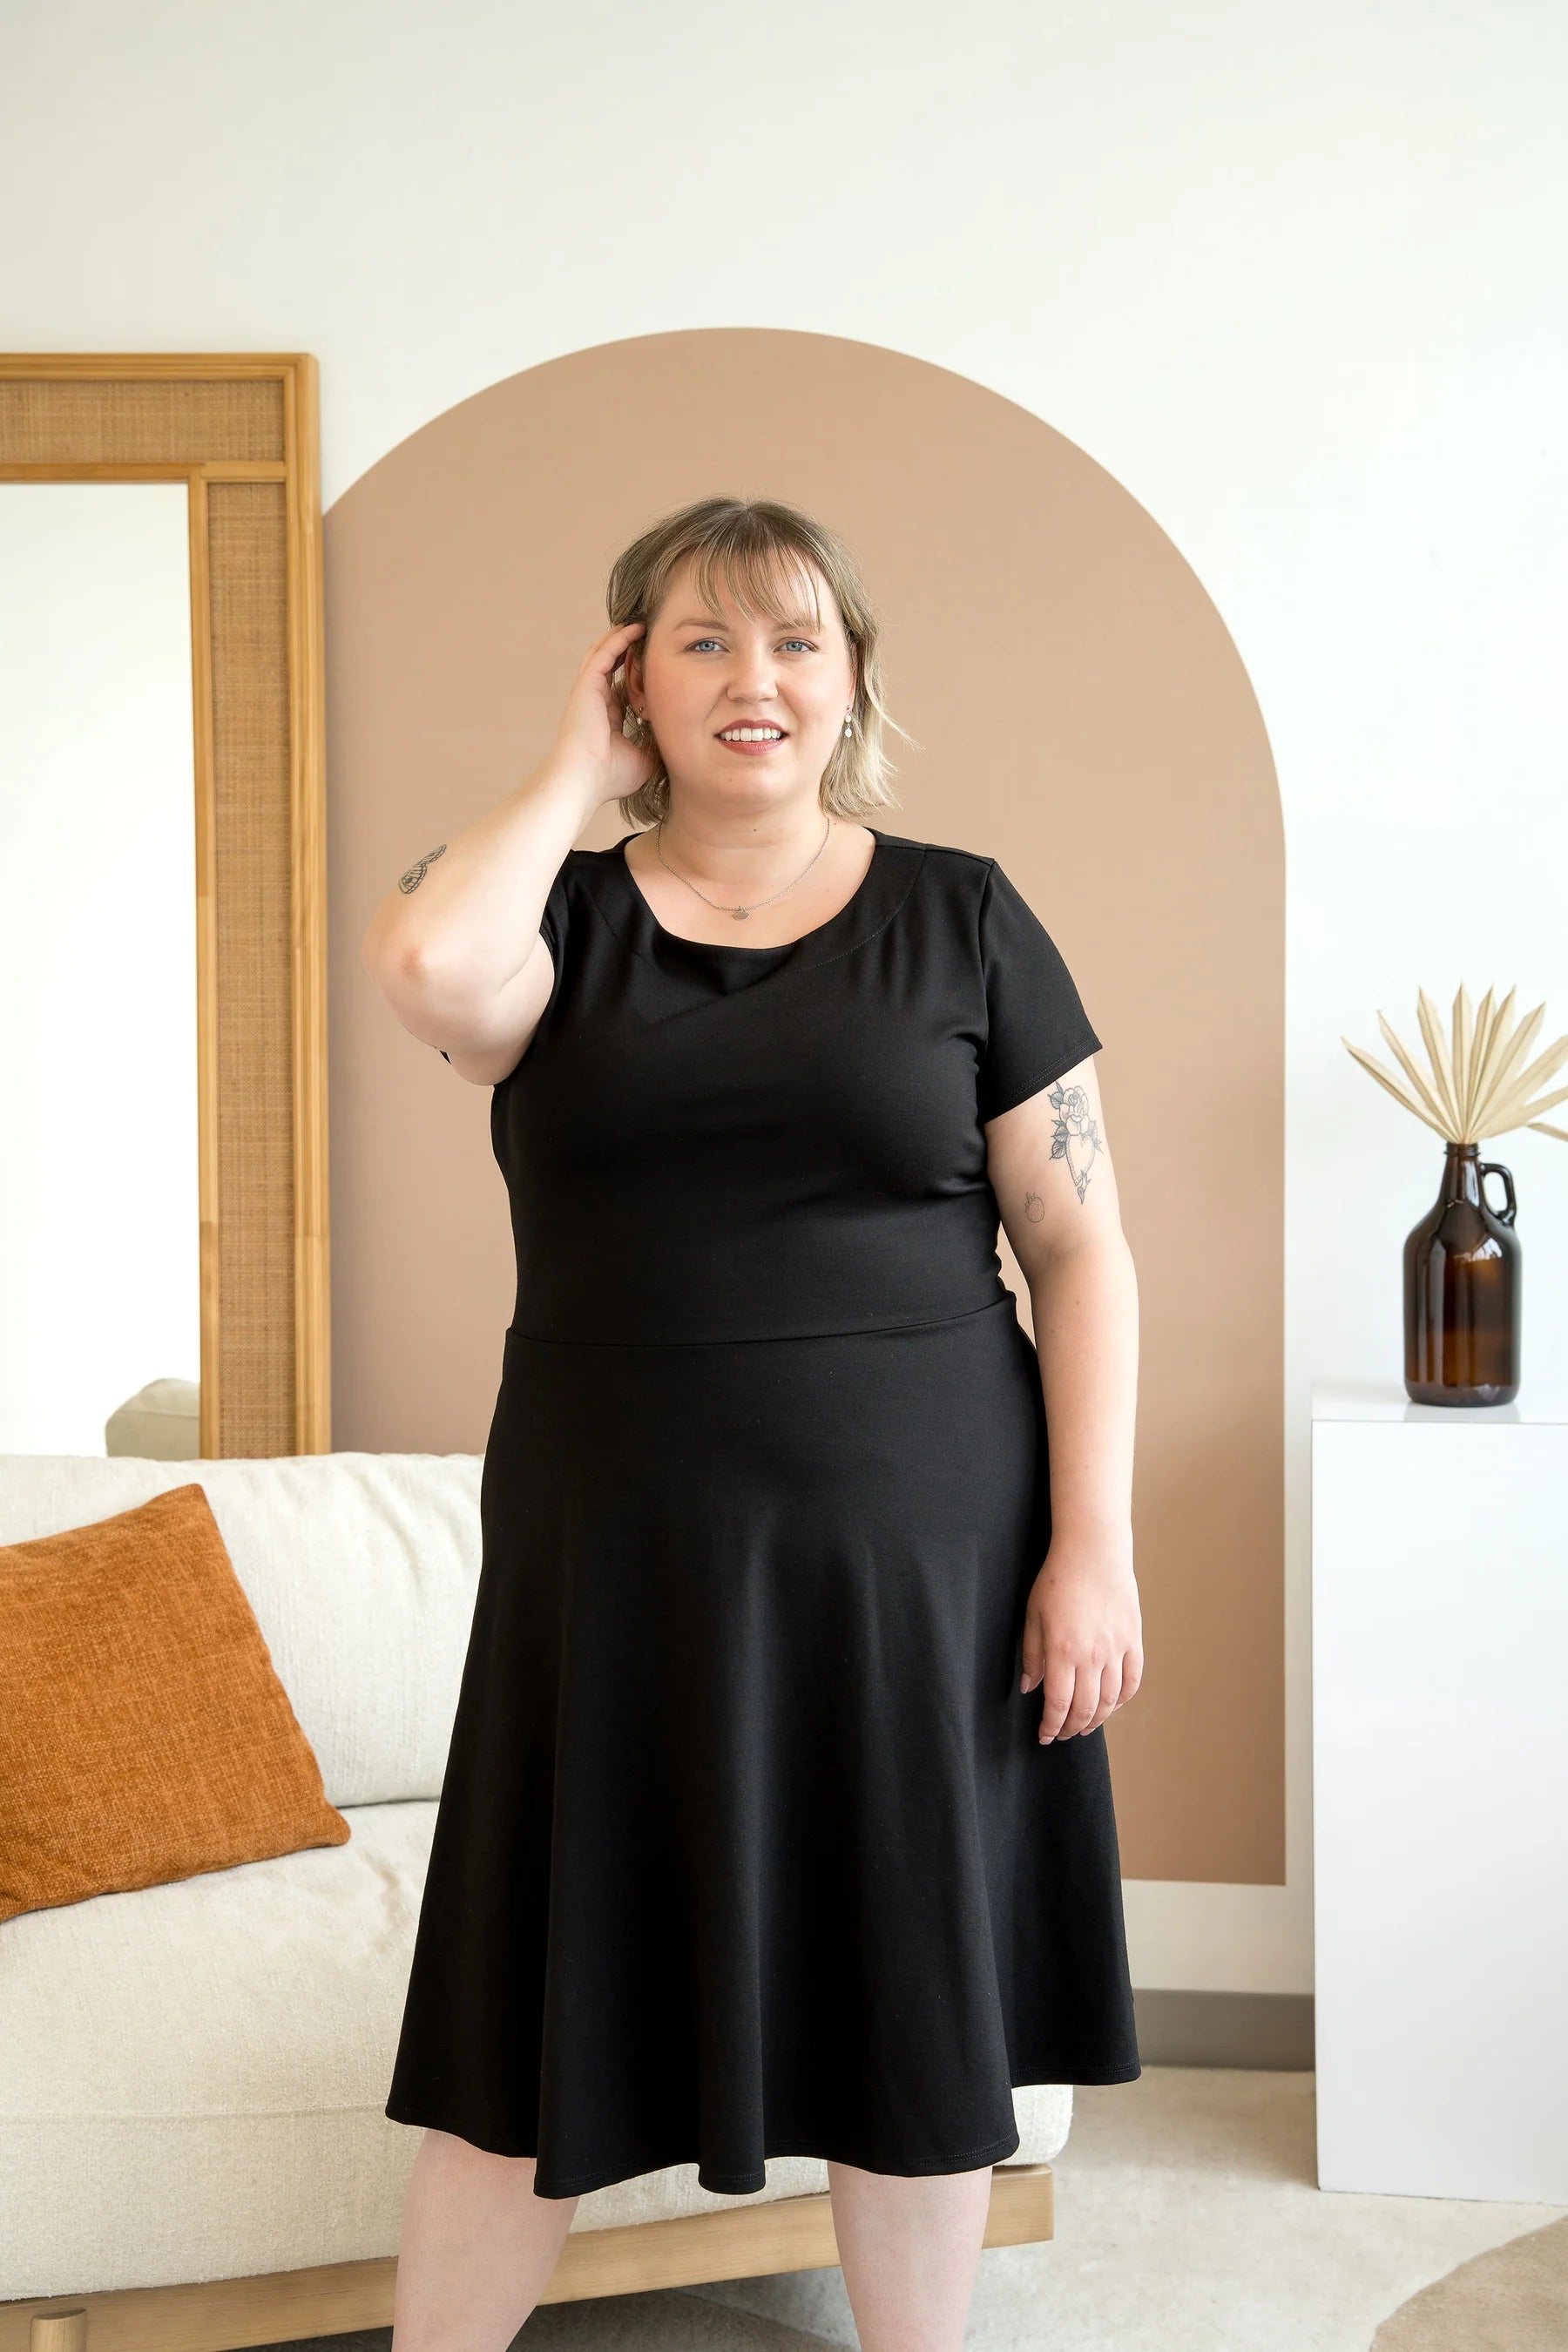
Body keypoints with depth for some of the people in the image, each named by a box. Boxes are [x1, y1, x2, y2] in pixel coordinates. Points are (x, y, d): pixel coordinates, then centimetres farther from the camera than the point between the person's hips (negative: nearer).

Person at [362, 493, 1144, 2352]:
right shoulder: (560, 916, 5)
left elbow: (1078, 1245, 1)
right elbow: (428, 968, -20)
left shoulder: (961, 917, 3)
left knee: (916, 2034, 11)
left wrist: (1095, 1542, -7)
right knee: (534, 2045, 9)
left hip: (915, 1555, 0)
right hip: (617, 1560, 1)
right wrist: (584, 772, -5)